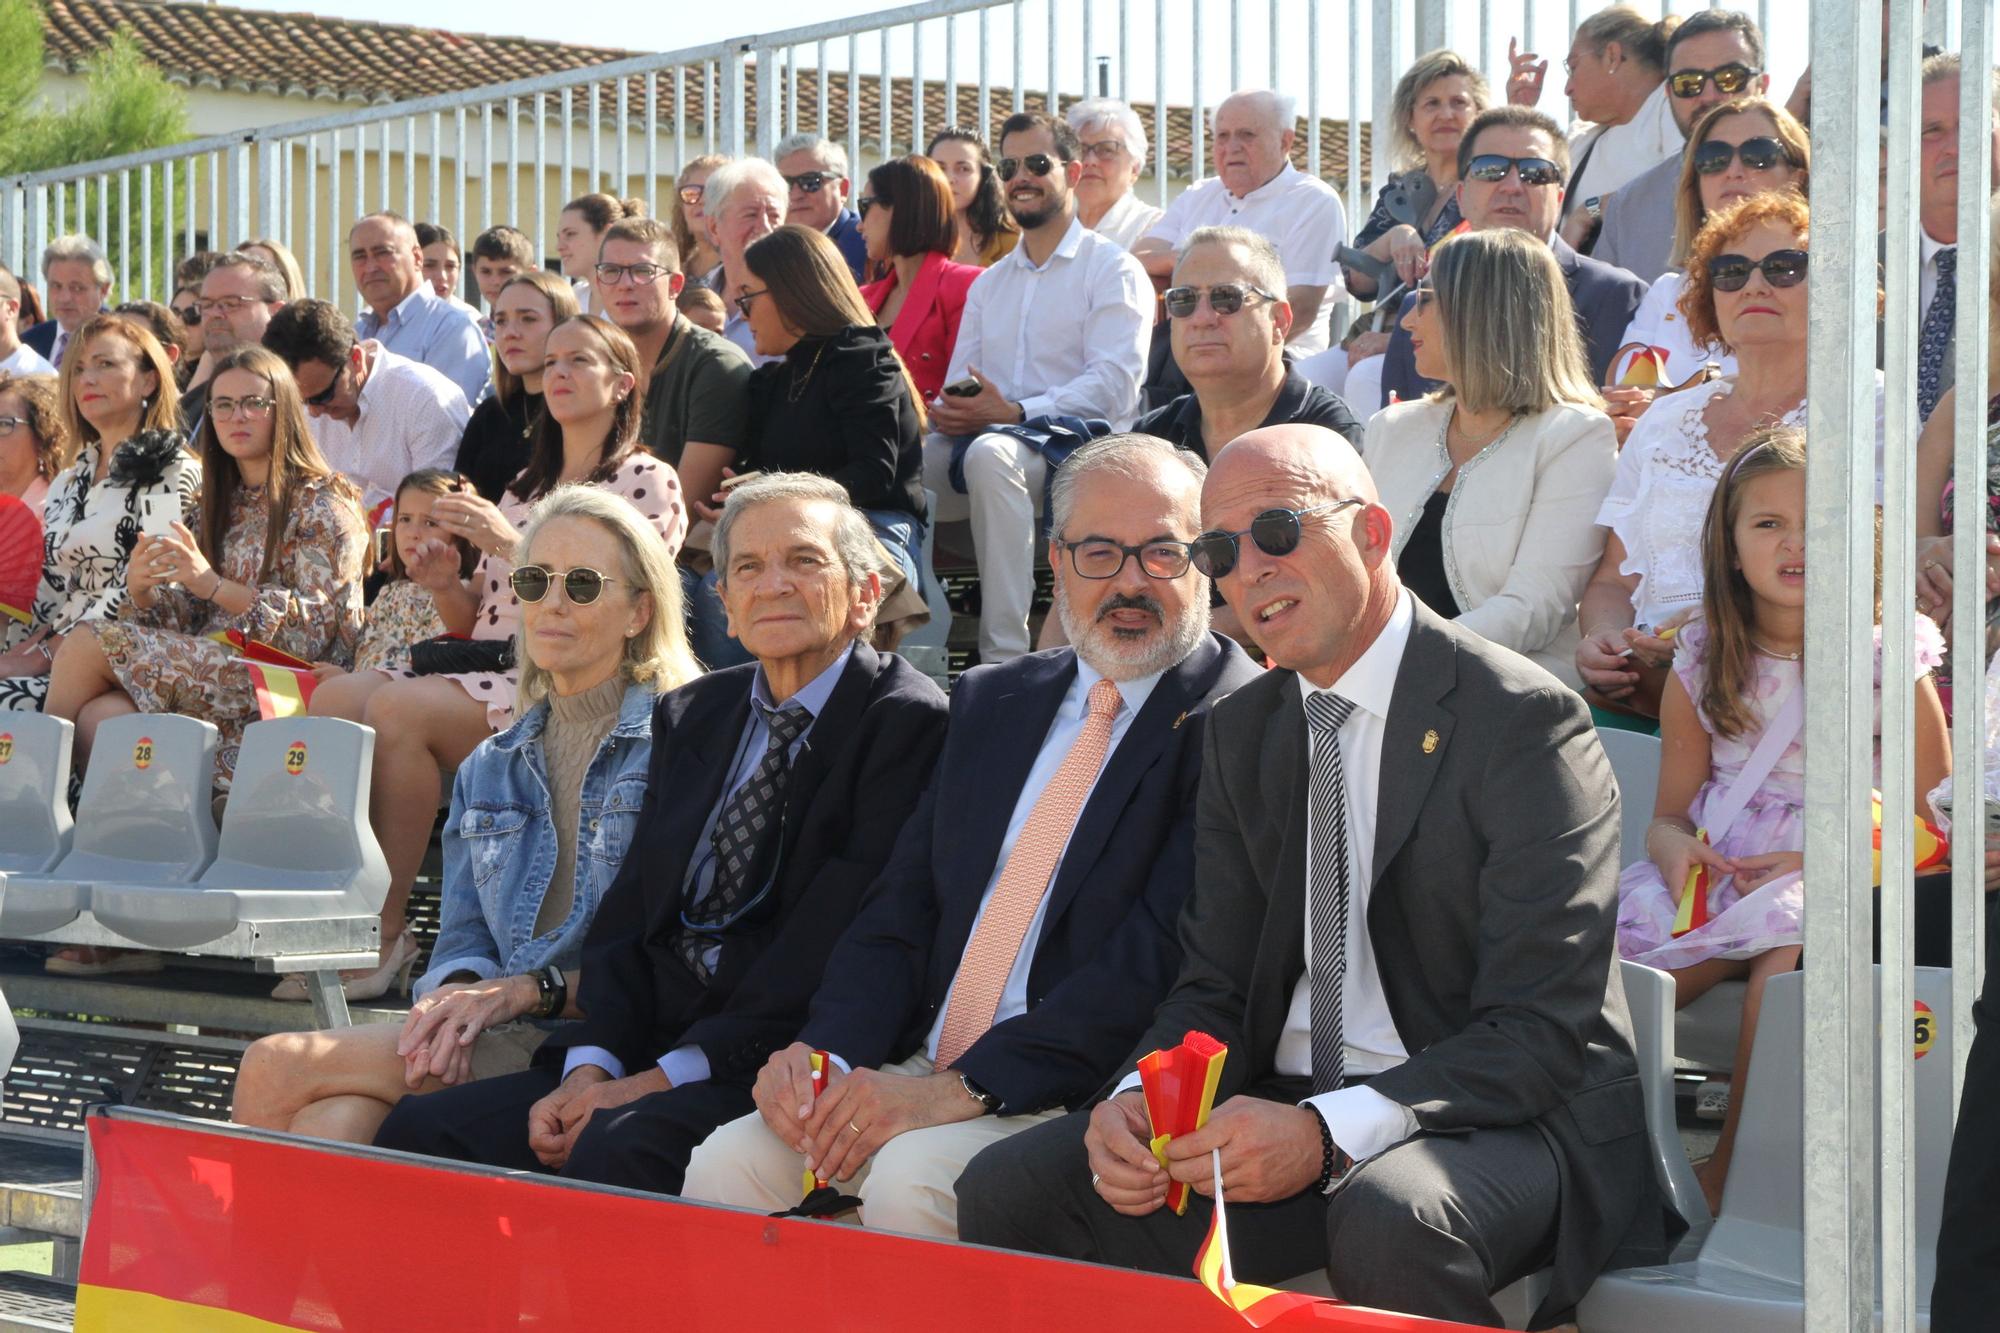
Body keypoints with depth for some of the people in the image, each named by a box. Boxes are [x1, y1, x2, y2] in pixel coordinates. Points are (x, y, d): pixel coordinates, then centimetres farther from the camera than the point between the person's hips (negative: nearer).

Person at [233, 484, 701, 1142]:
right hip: (491, 1040, 5)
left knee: (275, 1068, -24)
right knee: (333, 1124, -32)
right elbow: (463, 943, 17)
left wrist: (525, 989, -15)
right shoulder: (488, 770, 25)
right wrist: (454, 995, -9)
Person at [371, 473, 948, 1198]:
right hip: (656, 1051, 7)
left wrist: (661, 1078, -16)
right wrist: (590, 1068, -5)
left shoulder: (907, 723, -5)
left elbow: (832, 950, -13)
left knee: (617, 1149, -34)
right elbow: (628, 915, 14)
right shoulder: (690, 716, 19)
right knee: (420, 1130, -10)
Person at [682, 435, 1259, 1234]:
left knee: (908, 1183, -31)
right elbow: (901, 909, 14)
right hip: (927, 1071, 6)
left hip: (1090, 1099, -6)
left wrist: (963, 1089, -21)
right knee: (727, 1165, -14)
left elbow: (1162, 957, -15)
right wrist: (823, 1050, -6)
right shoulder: (992, 703, 18)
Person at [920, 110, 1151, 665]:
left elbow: (1114, 386, -9)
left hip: (1073, 441, -6)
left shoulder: (1111, 268, 5)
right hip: (979, 439, 6)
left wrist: (1014, 412, -19)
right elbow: (961, 378, 19)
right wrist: (945, 411, -7)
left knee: (989, 453, -38)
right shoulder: (989, 283, 27)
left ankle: (1005, 655, -41)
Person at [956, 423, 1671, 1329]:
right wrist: (1137, 1100, -12)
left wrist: (1328, 1131, -29)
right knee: (1008, 1191, -13)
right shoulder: (1241, 731, 12)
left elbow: (1544, 1031, -17)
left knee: (1387, 1216, -39)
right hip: (1284, 1114, 6)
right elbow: (1216, 986, 11)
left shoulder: (1522, 719, -11)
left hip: (1497, 1118, -5)